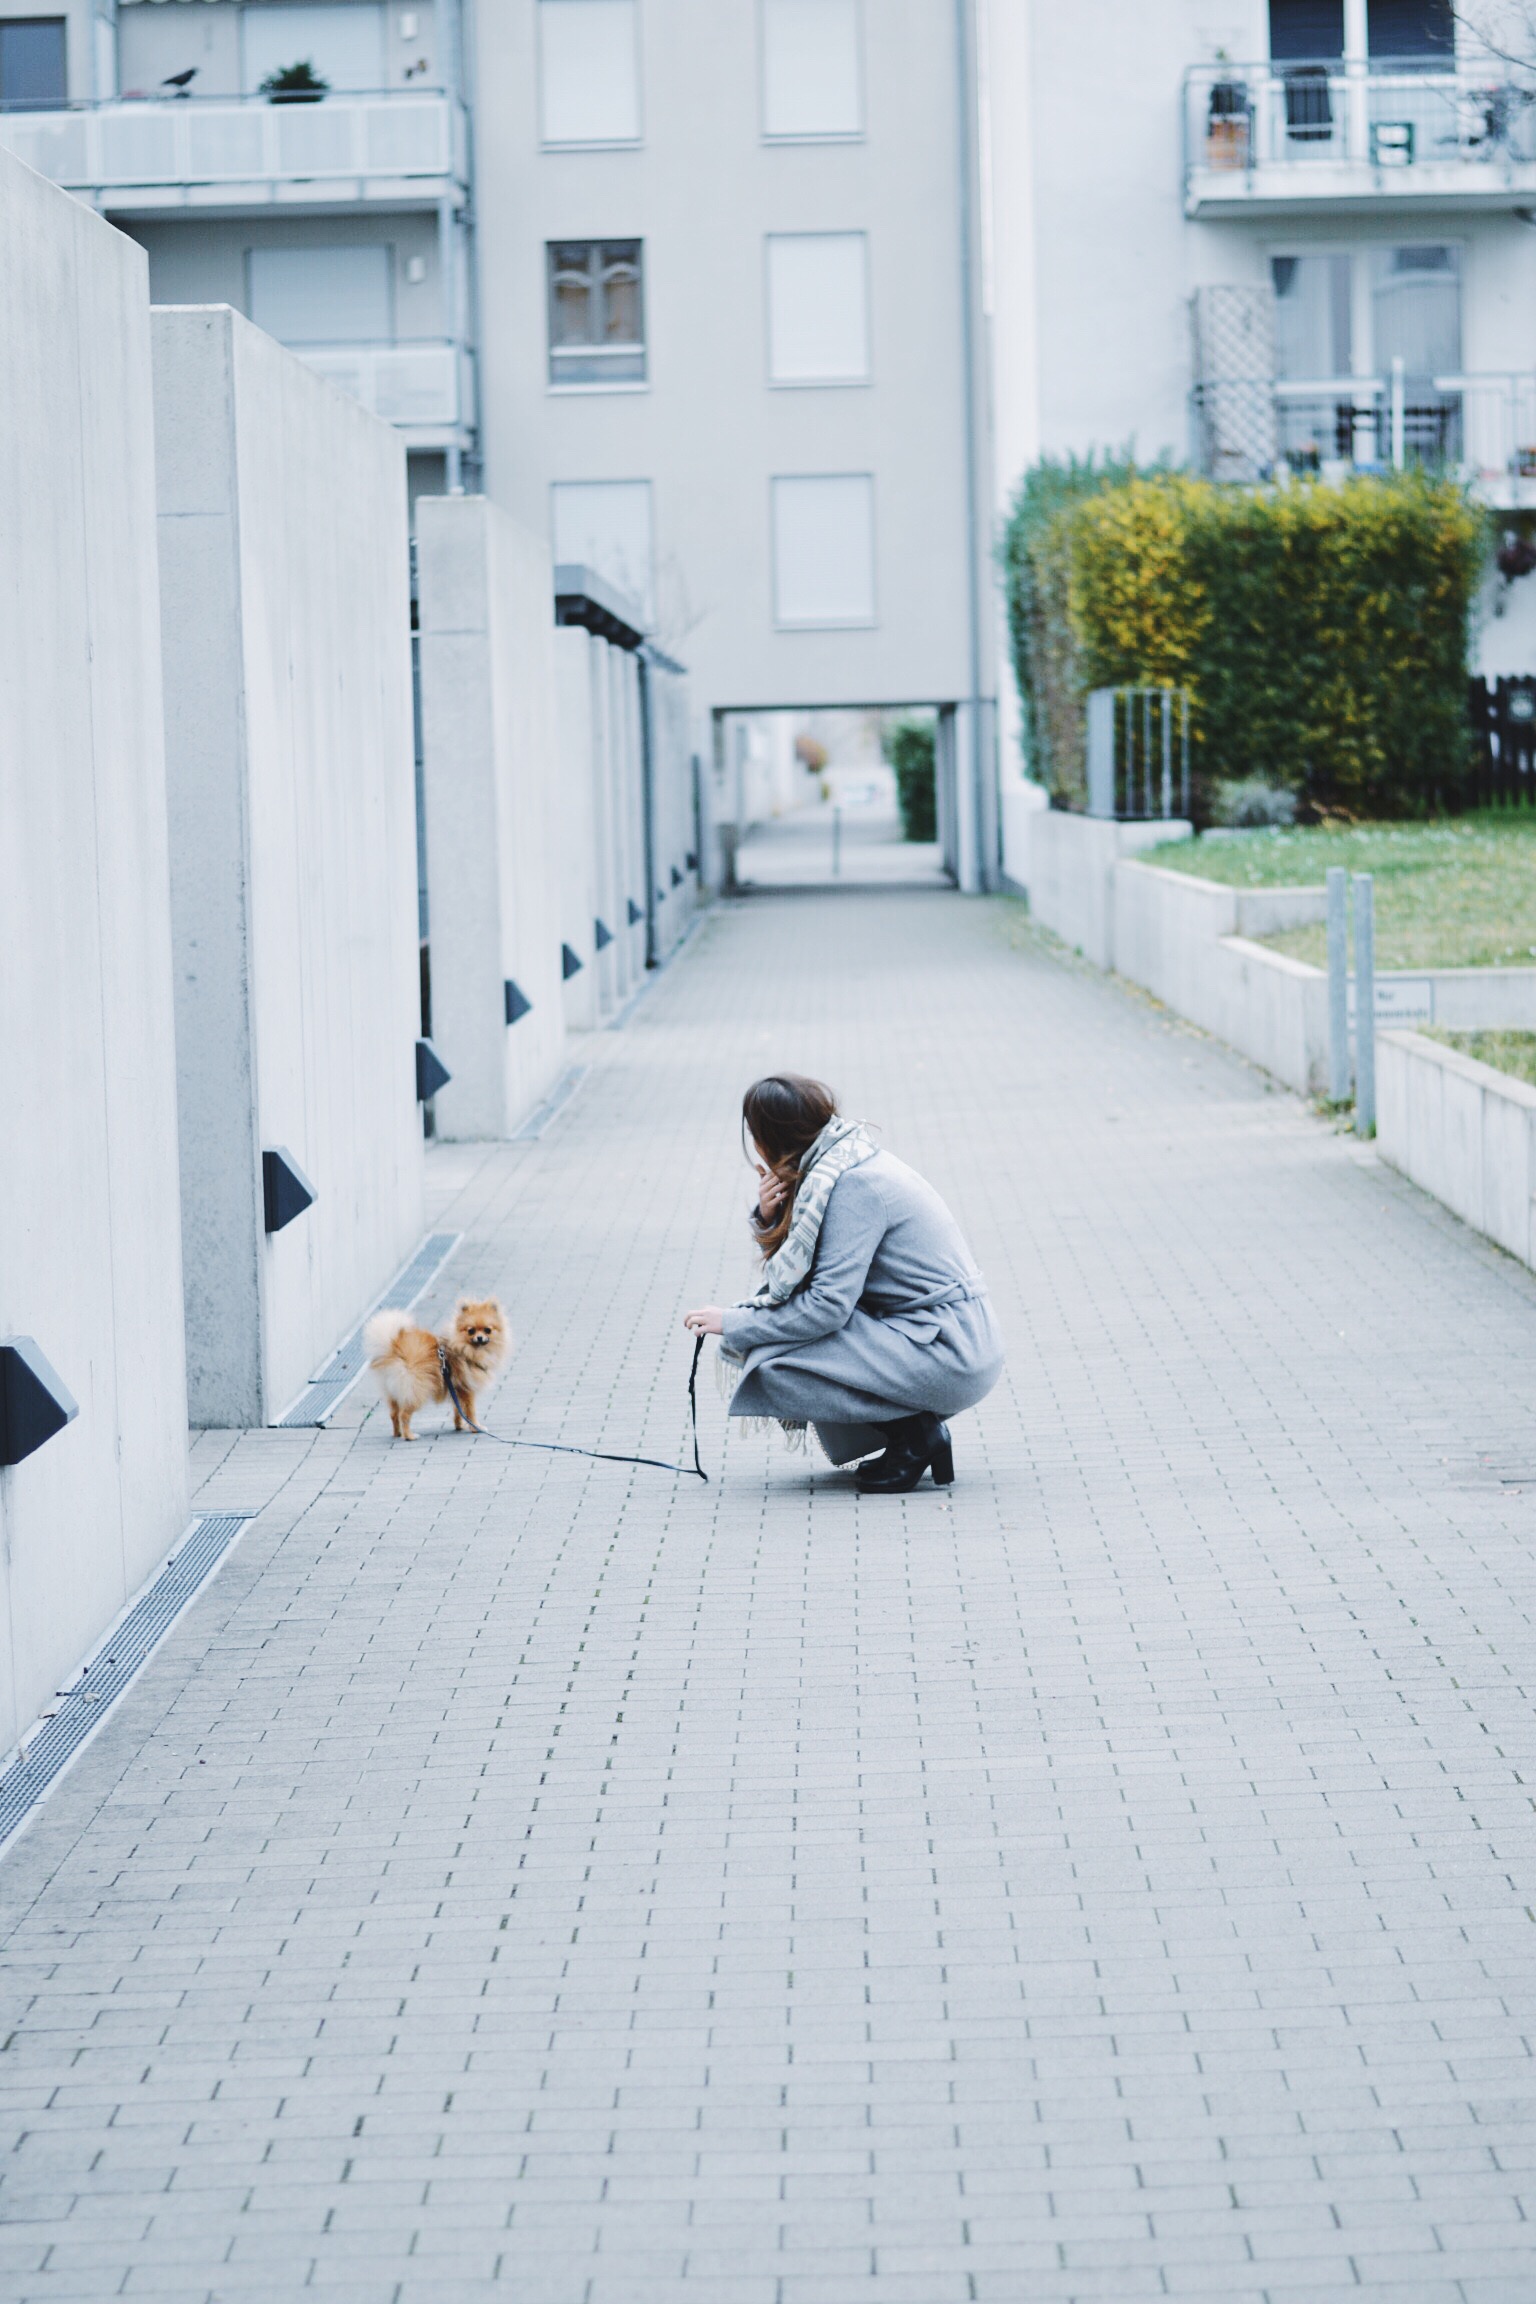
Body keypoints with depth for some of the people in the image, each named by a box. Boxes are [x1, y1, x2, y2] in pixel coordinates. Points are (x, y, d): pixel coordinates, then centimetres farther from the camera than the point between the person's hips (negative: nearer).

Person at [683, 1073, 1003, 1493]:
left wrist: (732, 1324, -12)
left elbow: (828, 1305, -20)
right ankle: (919, 1433, 8)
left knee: (769, 1363, -15)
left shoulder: (855, 1183, -17)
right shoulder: (842, 1163, 11)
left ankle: (913, 1437, -6)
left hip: (954, 1356, -10)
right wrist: (770, 1220, -3)